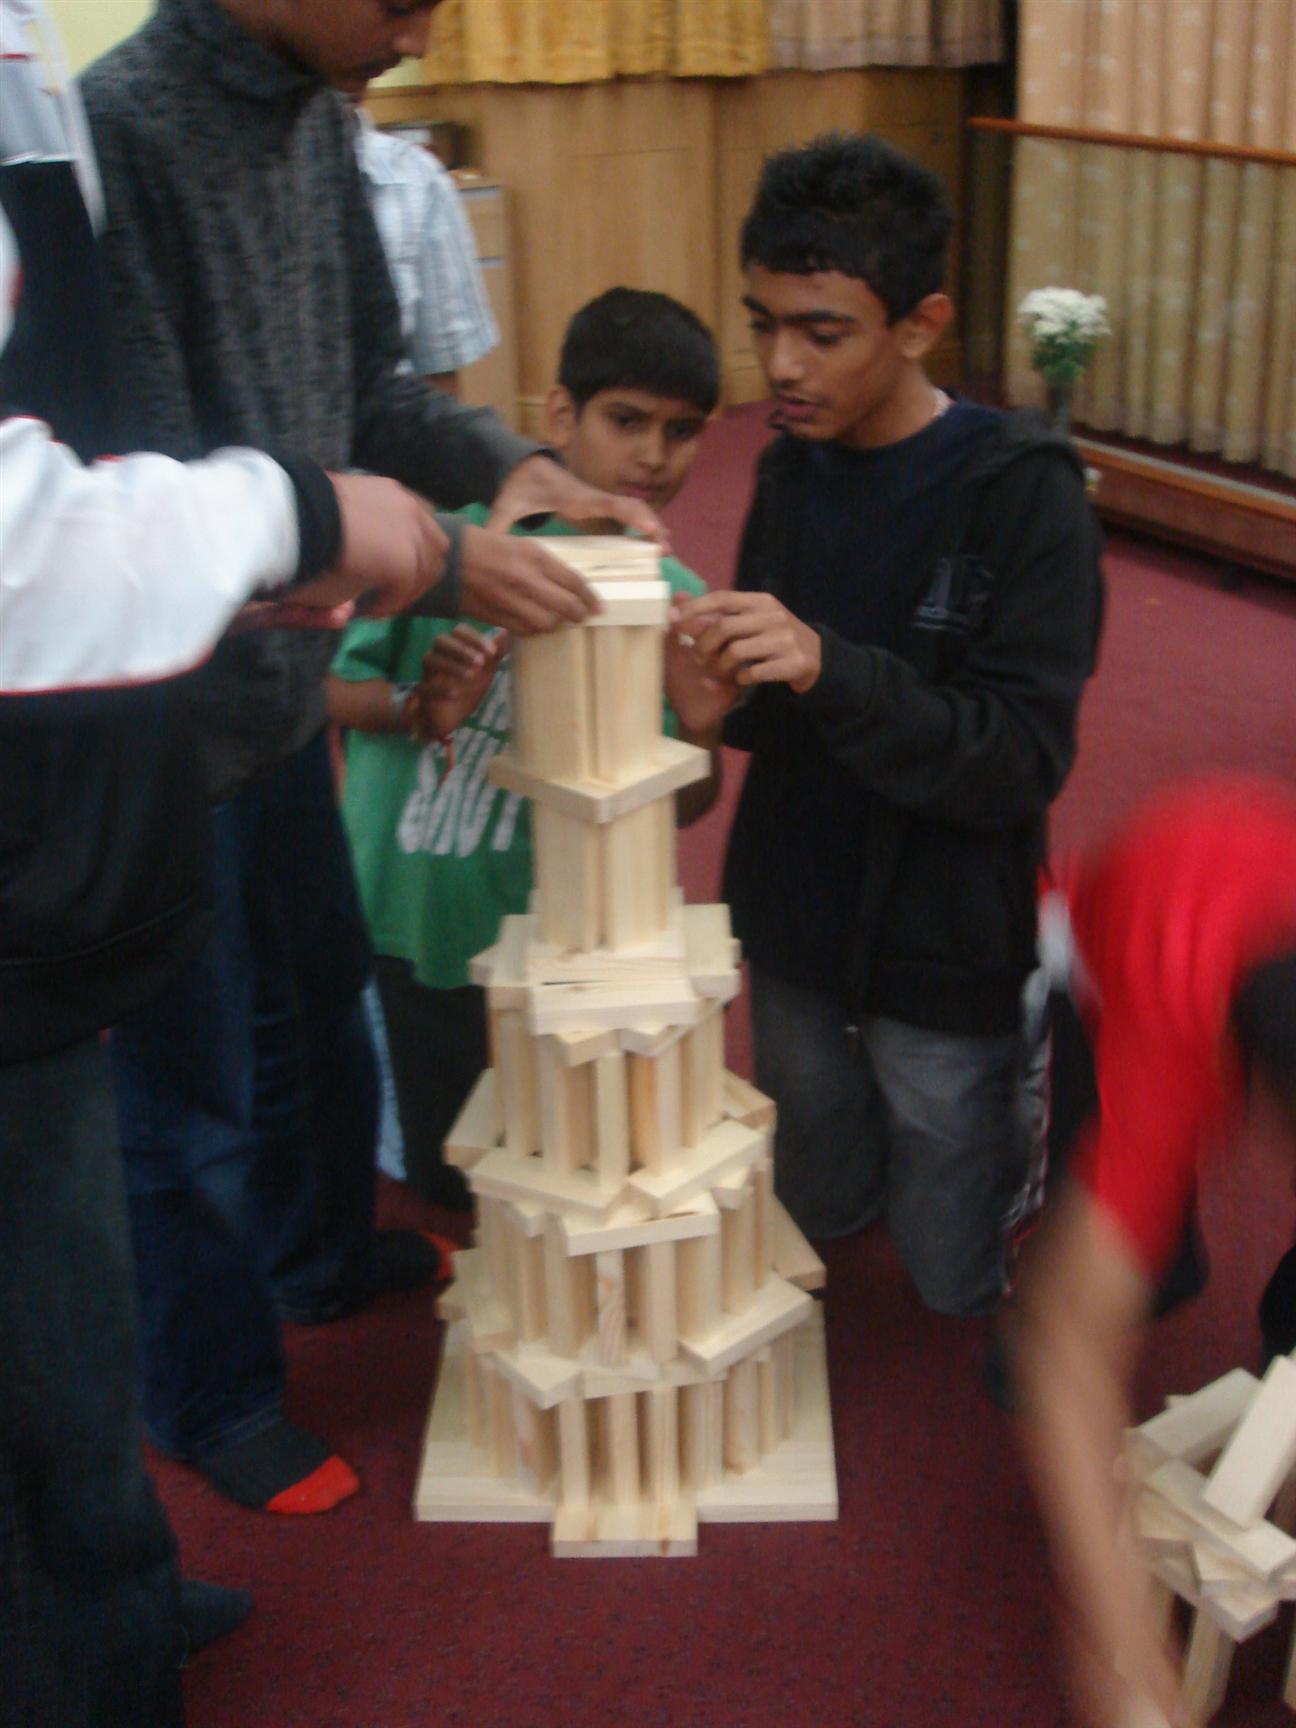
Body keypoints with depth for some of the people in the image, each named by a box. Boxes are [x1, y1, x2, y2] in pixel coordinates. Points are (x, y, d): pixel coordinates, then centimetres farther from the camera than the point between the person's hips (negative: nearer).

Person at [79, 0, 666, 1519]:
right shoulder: (111, 132, -24)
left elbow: (367, 383, 9)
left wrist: (508, 463, -8)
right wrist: (435, 562, -27)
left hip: (277, 682, 8)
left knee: (319, 992, 26)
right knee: (190, 1089, 9)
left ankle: (323, 1254, 52)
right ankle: (212, 1399, 33)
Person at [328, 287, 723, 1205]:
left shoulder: (674, 601, -5)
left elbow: (675, 803, -6)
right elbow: (333, 686, -5)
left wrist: (702, 722, -25)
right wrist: (416, 708, -24)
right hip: (402, 932, -1)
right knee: (444, 1178, 16)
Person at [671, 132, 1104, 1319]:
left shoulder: (1021, 493, -18)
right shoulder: (792, 466, -1)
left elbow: (1024, 764, -23)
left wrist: (828, 669, -36)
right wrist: (721, 689, -15)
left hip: (943, 960, -5)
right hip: (793, 924, 6)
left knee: (956, 1280, 11)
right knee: (818, 1214, 23)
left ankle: (1045, 1127, 37)